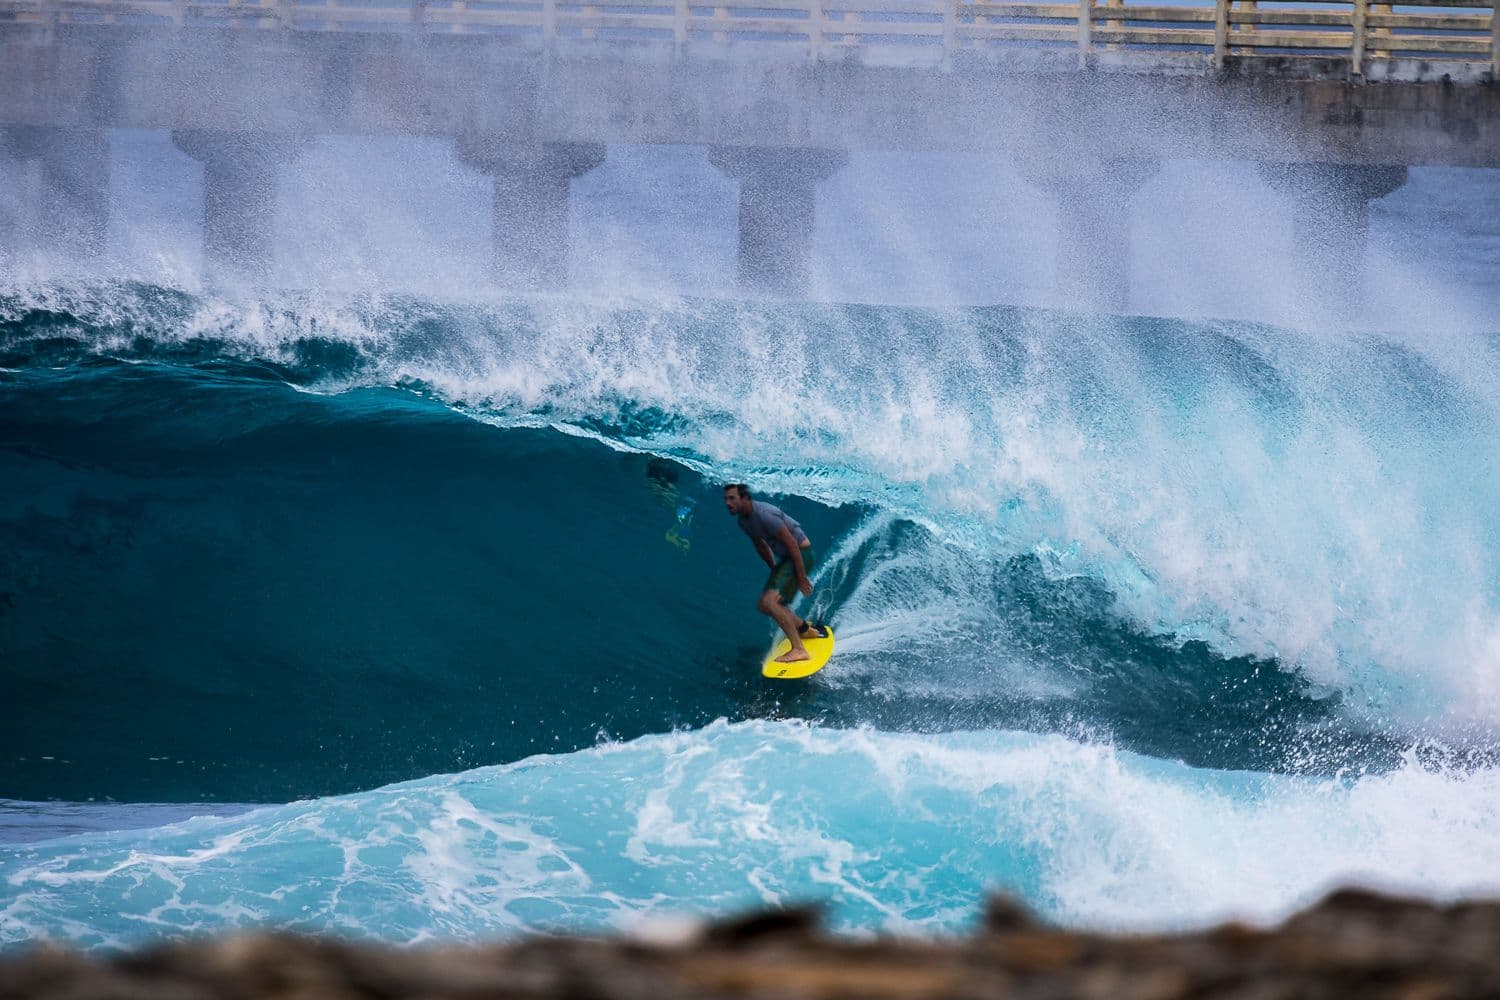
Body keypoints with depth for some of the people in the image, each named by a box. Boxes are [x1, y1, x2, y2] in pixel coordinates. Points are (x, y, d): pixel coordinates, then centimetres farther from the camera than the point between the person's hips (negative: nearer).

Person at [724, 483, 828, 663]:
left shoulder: (763, 515, -27)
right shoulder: (742, 520, 3)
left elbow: (792, 544, -24)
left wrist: (802, 577, -21)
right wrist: (775, 572, 24)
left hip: (801, 554, -10)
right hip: (785, 558, 10)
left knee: (770, 602, -23)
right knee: (765, 606, 13)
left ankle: (798, 650, -25)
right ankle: (806, 629, 33)